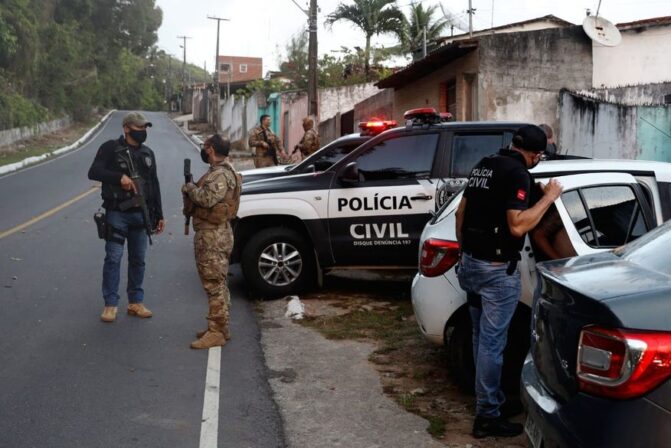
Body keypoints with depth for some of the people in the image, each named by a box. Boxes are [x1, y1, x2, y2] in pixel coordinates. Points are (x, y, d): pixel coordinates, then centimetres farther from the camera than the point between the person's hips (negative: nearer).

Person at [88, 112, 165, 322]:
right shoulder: (110, 148, -4)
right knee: (113, 258, -3)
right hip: (117, 213, -4)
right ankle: (110, 304, 5)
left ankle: (136, 301, 18)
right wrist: (119, 177, -25)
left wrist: (159, 215, 13)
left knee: (138, 259, 9)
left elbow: (154, 185, 15)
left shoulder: (148, 153, 11)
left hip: (141, 214, 5)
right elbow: (93, 172, -13)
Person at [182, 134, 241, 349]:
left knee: (214, 284, -8)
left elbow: (208, 199, -29)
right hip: (211, 233, 11)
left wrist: (189, 188, -12)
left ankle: (216, 332, -4)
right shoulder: (219, 171, 17)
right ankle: (220, 327, 25)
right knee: (216, 283, 16)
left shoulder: (221, 174, -17)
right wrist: (192, 189, 4)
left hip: (213, 236, -11)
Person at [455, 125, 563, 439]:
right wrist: (549, 198, -12)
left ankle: (489, 399, 32)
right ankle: (487, 416, 5)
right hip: (497, 270, -9)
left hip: (470, 262, 9)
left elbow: (461, 212, 17)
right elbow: (517, 225, -23)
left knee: (481, 338, 18)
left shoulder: (485, 165, 11)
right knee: (492, 342, -2)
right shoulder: (517, 173, -15)